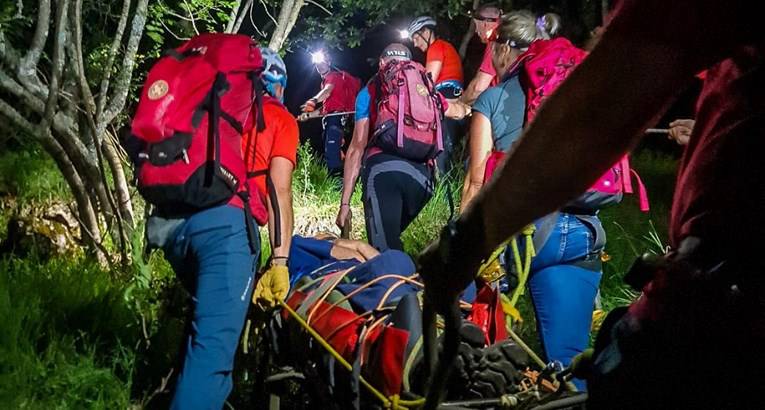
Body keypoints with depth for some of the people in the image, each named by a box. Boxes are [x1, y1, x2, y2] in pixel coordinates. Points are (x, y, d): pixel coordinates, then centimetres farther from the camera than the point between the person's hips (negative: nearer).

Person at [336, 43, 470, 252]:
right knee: (392, 239, 21)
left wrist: (345, 203, 9)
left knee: (385, 250, -13)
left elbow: (357, 148, 10)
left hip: (381, 169, -3)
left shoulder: (370, 92, 19)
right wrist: (466, 107, 75)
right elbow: (458, 111, 49)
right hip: (421, 174, 3)